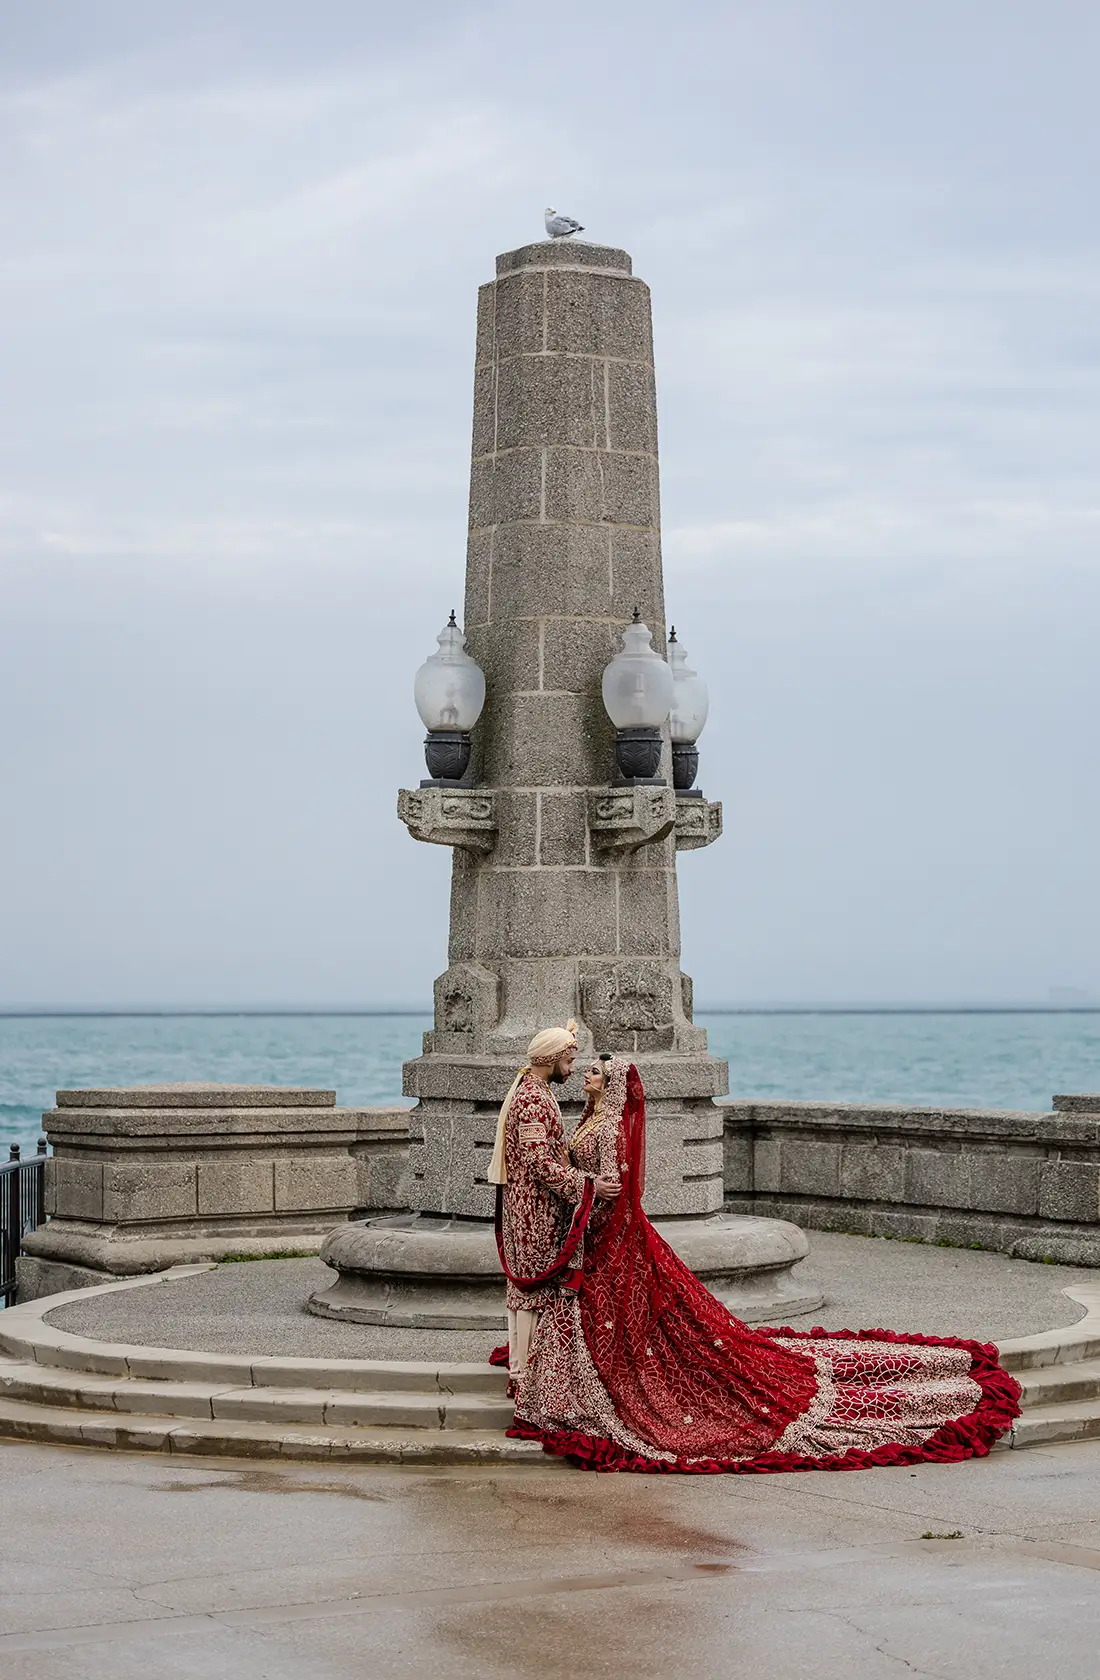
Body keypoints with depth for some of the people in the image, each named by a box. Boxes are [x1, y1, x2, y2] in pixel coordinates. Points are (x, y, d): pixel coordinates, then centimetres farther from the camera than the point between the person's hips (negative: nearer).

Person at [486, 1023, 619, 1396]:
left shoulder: (535, 1091, 15)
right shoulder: (533, 1100, -19)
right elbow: (539, 1164, -25)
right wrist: (587, 1184, -24)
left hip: (527, 1209, 11)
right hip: (535, 1211, -11)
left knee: (524, 1287, 14)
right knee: (533, 1286, -6)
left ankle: (519, 1366, 22)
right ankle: (523, 1375, -2)